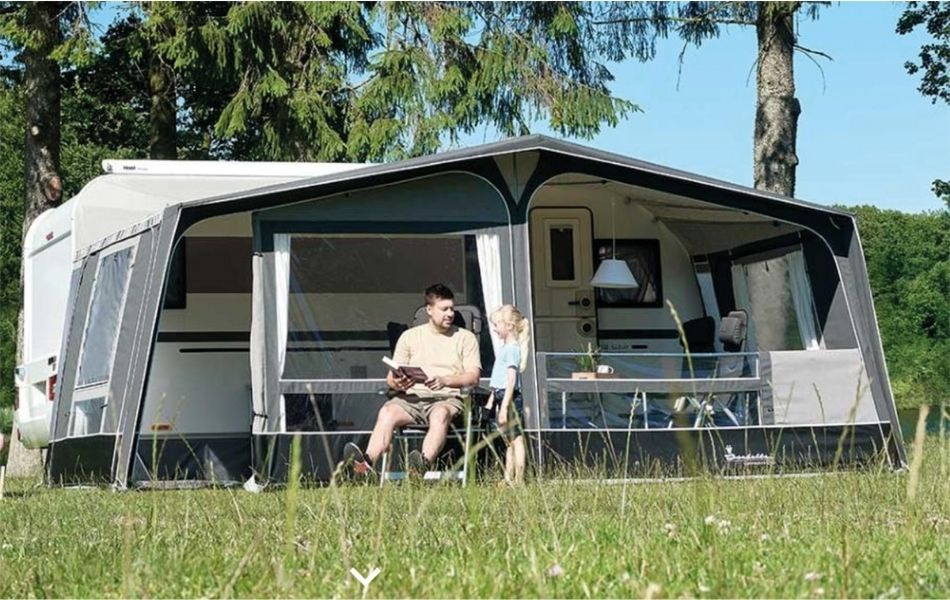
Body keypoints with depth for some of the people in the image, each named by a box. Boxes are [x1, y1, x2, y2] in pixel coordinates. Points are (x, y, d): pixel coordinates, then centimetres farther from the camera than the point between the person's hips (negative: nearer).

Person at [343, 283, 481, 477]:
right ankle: (367, 463, -48)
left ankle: (424, 464, -59)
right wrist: (397, 383, -13)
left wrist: (445, 380, -17)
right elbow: (391, 377, 13)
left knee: (441, 414, -38)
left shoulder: (466, 338, 14)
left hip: (447, 398, -2)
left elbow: (473, 377, 2)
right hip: (412, 397, 2)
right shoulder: (410, 336, 19)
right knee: (387, 412, -29)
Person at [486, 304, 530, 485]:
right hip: (501, 397, 10)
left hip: (509, 398, -10)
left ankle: (519, 480, -7)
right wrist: (491, 402, 24)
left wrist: (504, 406, -23)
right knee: (509, 442, 13)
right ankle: (509, 478, 18)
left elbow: (511, 379, -20)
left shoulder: (512, 349, -13)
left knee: (516, 440, -7)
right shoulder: (505, 348, 16)